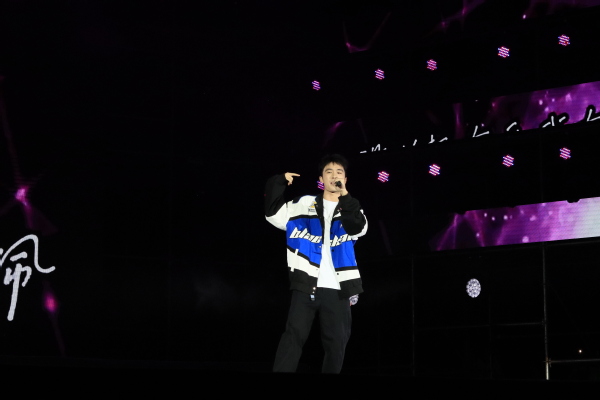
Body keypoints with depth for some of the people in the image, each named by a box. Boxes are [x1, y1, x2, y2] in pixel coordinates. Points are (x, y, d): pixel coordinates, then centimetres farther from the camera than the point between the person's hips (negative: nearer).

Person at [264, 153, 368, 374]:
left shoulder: (351, 208, 10)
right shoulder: (305, 204, 10)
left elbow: (358, 228, -12)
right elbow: (275, 214, 2)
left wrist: (344, 196, -24)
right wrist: (278, 183, -6)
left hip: (336, 289, 2)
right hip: (306, 285, -1)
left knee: (337, 343, 5)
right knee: (294, 336, -7)